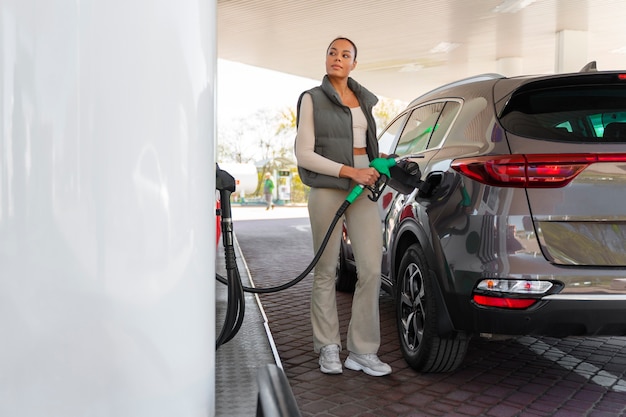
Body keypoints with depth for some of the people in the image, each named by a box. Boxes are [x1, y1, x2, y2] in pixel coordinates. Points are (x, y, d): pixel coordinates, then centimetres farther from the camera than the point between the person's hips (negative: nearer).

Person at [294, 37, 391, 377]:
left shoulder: (364, 99, 16)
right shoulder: (312, 99, 0)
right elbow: (304, 154, -8)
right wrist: (350, 172, -15)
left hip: (363, 188, 4)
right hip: (327, 190, -4)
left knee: (372, 270, -3)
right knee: (326, 272, 2)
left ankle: (362, 351, 6)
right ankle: (328, 348, 15)